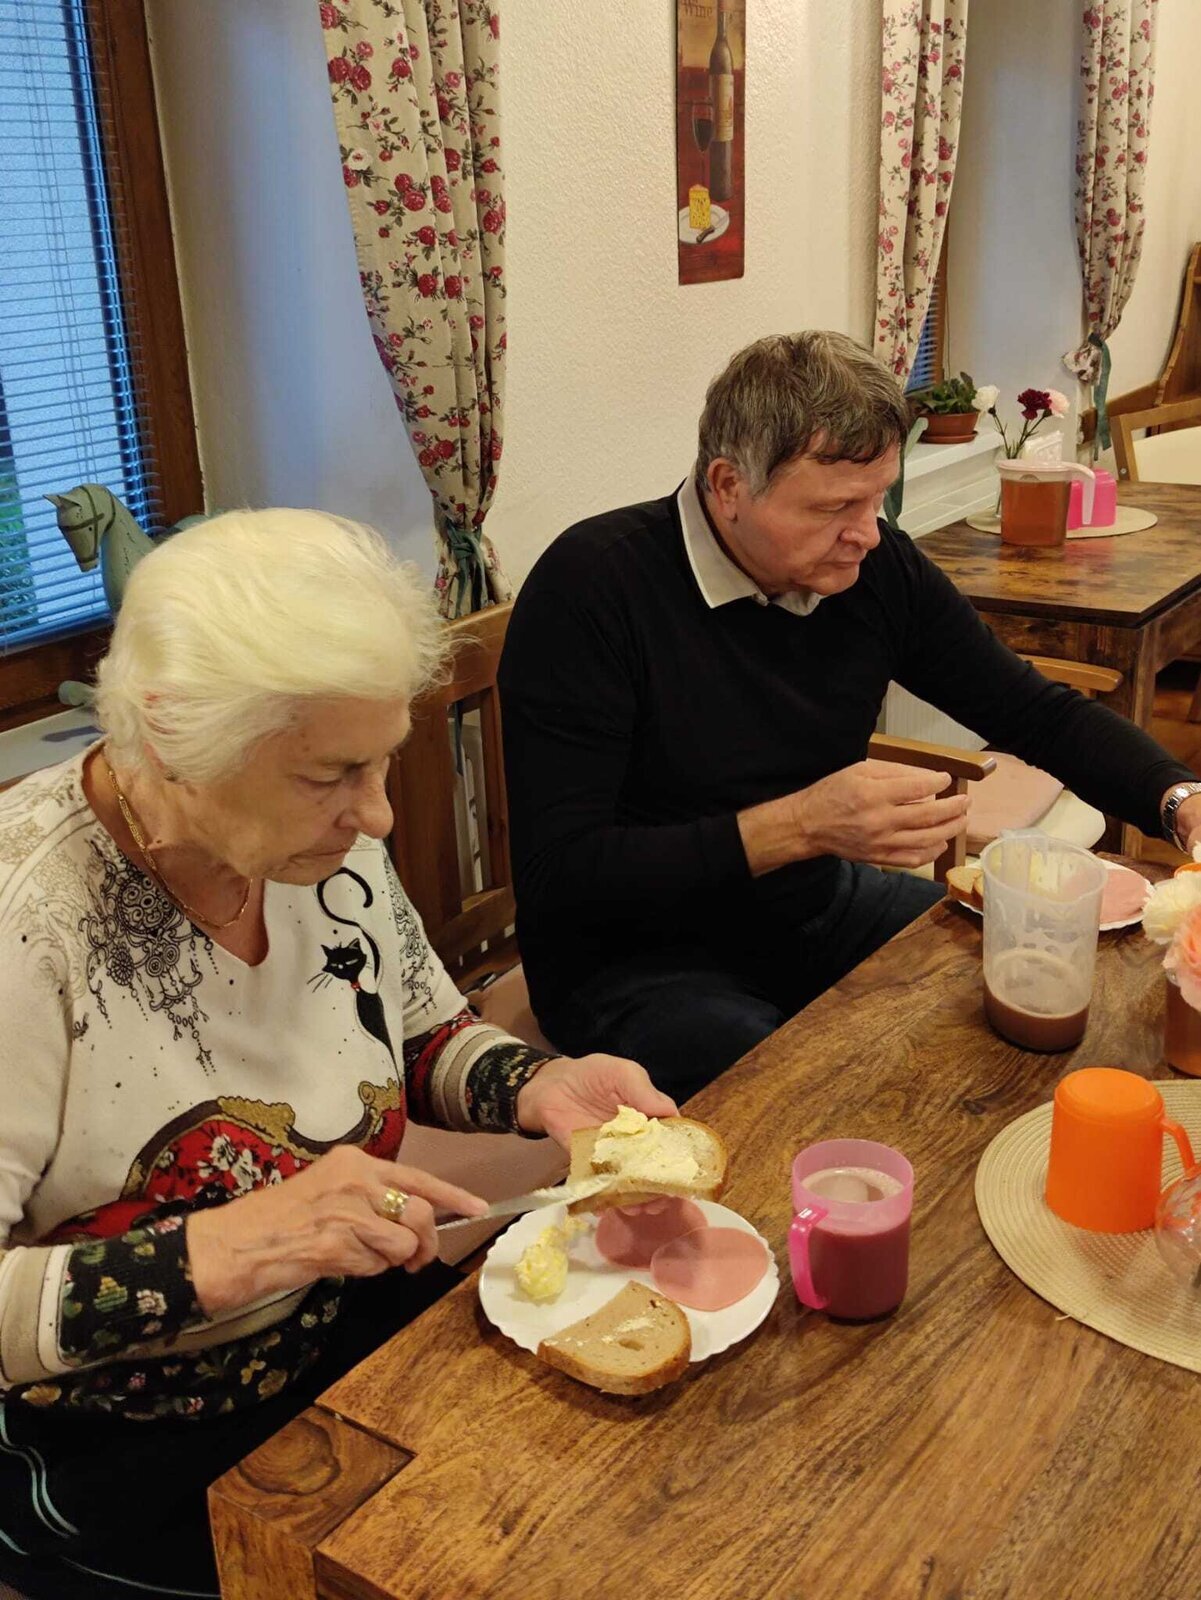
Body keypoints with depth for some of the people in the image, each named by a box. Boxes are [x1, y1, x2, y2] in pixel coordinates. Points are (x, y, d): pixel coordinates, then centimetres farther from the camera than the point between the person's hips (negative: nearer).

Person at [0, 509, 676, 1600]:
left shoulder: (328, 843, -7)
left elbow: (425, 1039, 8)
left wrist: (535, 1086, -12)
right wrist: (218, 1254, -36)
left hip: (371, 1328, 6)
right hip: (128, 1462, -5)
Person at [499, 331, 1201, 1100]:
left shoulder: (877, 566, -5)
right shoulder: (589, 584, -21)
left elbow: (1040, 713, 7)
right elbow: (558, 876, -24)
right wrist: (796, 825, -30)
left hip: (818, 910, 6)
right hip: (637, 963, -6)